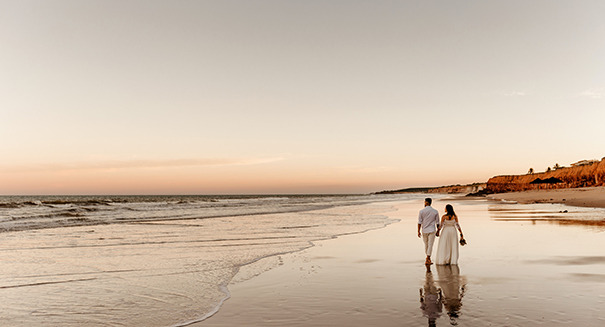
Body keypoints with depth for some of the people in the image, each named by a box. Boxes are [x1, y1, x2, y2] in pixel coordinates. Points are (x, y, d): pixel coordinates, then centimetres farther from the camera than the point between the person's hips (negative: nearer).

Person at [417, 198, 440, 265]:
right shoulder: (435, 211, -2)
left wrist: (418, 231, 0)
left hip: (424, 231, 1)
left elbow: (419, 222, -7)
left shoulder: (421, 211, -7)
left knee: (426, 244, 17)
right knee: (430, 245, -1)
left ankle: (428, 258, 30)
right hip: (432, 230, -1)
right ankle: (427, 260, -6)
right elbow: (437, 222, 2)